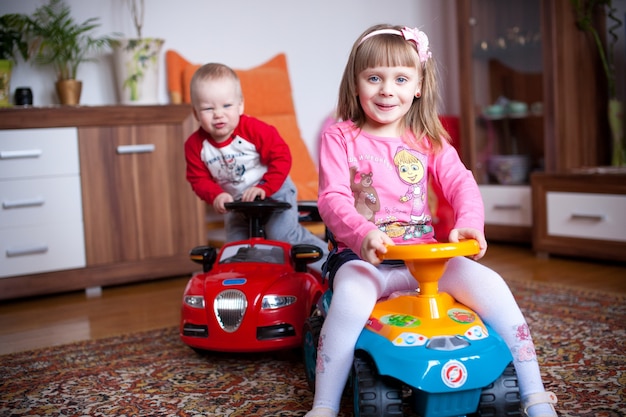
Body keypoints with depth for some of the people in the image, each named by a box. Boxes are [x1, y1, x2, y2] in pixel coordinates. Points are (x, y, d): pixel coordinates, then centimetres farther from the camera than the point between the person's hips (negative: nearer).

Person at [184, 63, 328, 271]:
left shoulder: (255, 130, -23)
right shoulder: (195, 145, -12)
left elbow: (281, 157, -20)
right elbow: (199, 179, -5)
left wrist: (264, 188, -29)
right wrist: (216, 195, -25)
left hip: (274, 192, -5)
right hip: (237, 203, 5)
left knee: (282, 234, -20)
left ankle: (329, 261, -3)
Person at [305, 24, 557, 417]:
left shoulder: (429, 141, 12)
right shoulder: (340, 138, 1)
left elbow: (460, 182, -2)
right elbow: (333, 198, -11)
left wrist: (469, 223, -25)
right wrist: (362, 235, -32)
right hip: (362, 256, -3)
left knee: (489, 282, -18)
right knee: (352, 295, -37)